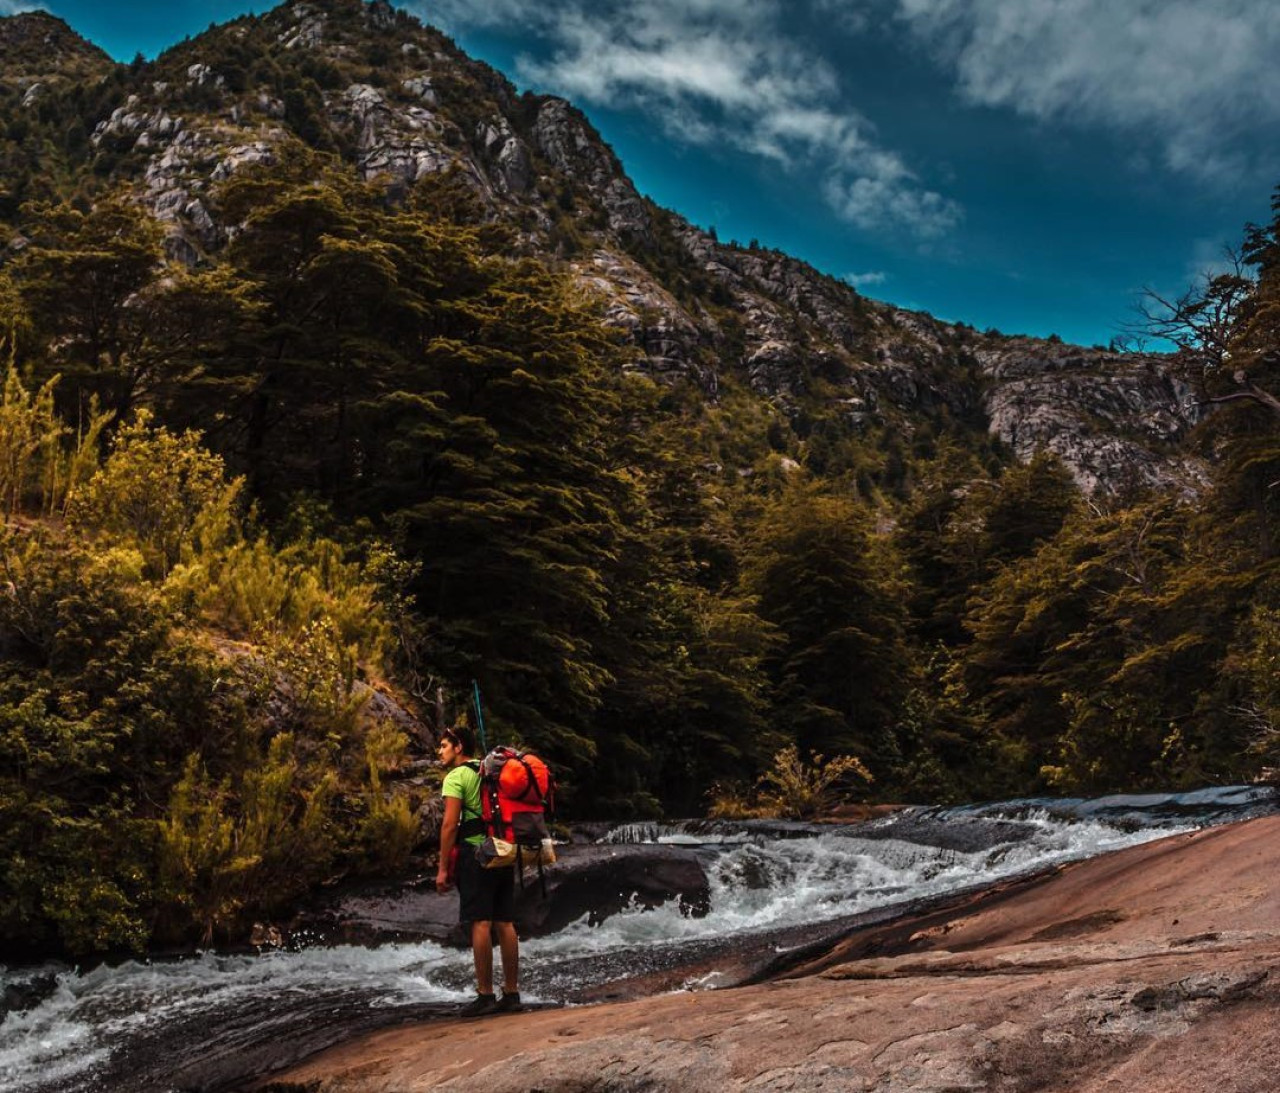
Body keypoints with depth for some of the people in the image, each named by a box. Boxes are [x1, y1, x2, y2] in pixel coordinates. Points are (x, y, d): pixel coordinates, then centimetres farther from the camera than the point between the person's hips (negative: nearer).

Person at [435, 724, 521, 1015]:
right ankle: (511, 994, 10)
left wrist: (443, 868, -10)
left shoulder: (456, 777, -5)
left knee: (480, 924, -6)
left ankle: (485, 995, -6)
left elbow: (450, 824, -12)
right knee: (505, 924, 7)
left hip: (475, 853, -7)